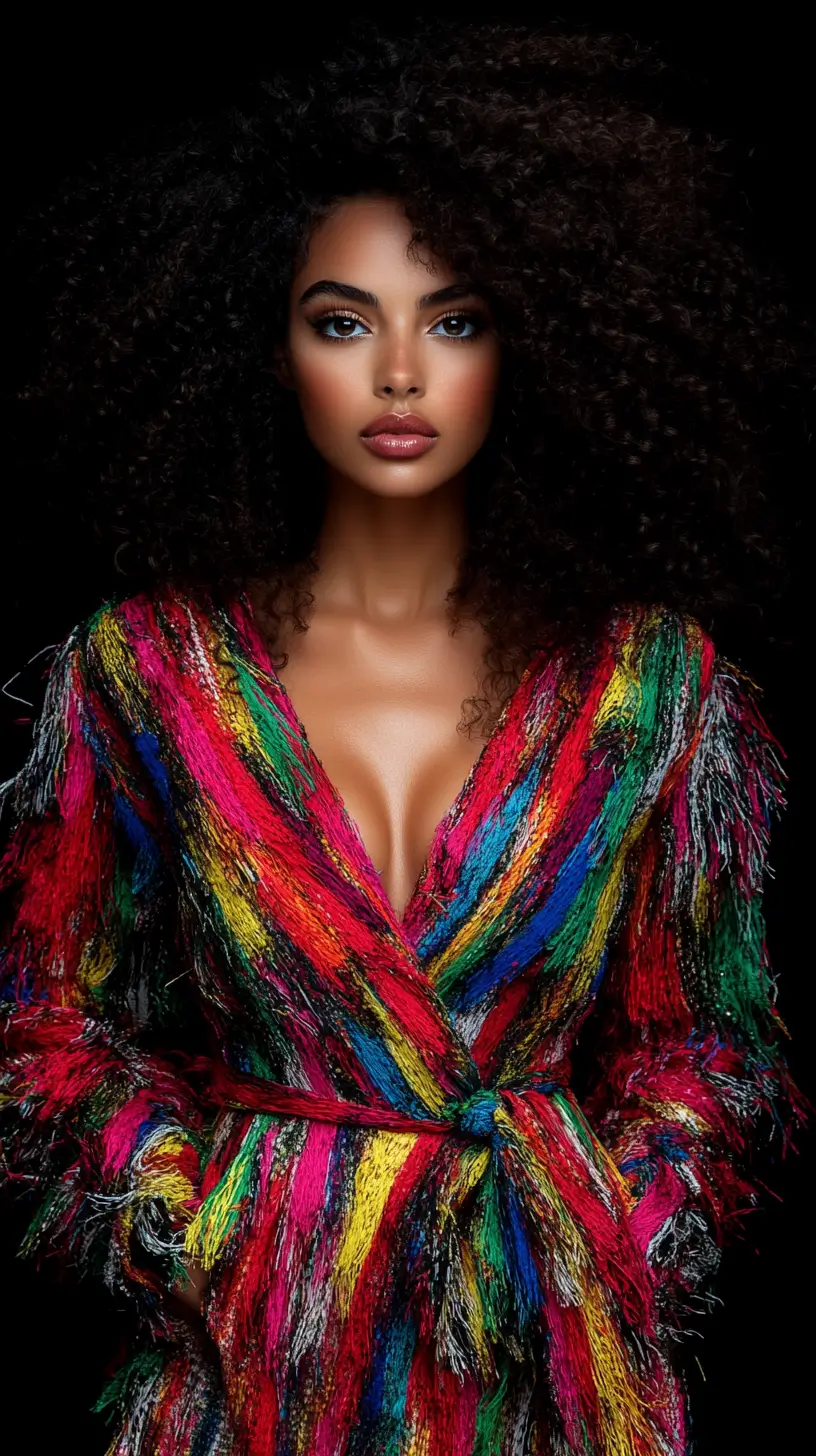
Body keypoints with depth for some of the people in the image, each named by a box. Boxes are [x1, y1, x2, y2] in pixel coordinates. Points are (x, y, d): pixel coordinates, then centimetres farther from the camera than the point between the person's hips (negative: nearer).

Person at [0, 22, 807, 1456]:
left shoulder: (650, 680, -4)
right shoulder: (144, 665, -5)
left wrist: (605, 1245, -7)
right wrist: (199, 1237, -8)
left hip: (552, 1341, 1)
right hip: (249, 1340, 0)